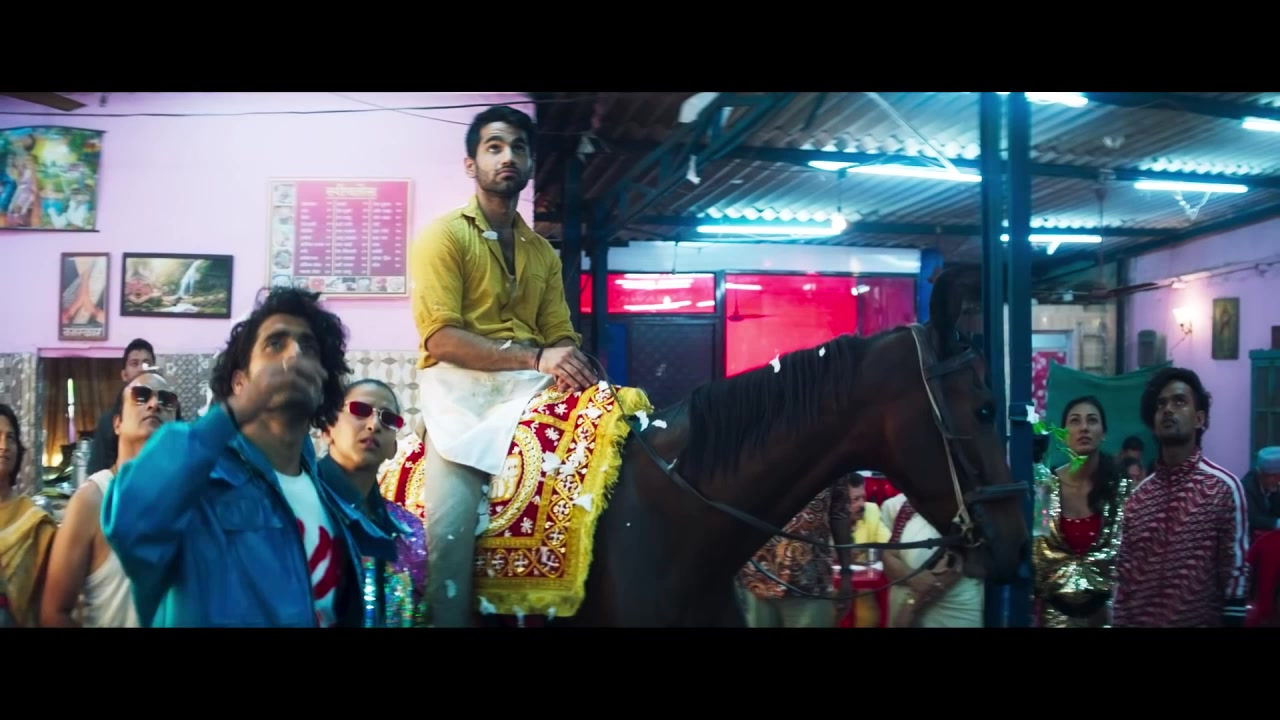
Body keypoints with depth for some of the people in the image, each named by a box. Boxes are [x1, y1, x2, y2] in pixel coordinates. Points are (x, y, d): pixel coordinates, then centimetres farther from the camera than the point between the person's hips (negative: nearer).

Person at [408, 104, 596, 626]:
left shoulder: (542, 251, 19)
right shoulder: (445, 235, 0)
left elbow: (560, 333, 12)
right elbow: (440, 337, -12)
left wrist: (569, 365, -13)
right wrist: (535, 357, -22)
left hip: (529, 385, 5)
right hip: (462, 388, -5)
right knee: (452, 520, -25)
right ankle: (449, 617, -6)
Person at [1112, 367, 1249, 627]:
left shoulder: (1225, 487, -7)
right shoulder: (1137, 495, 6)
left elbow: (1236, 572, -8)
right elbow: (1122, 575, 7)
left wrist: (1230, 622, -11)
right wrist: (1118, 622, 4)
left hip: (1201, 621, -4)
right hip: (1138, 621, 4)